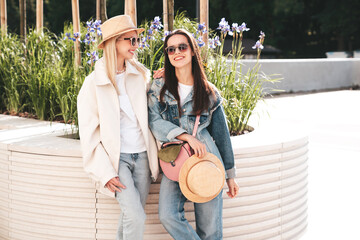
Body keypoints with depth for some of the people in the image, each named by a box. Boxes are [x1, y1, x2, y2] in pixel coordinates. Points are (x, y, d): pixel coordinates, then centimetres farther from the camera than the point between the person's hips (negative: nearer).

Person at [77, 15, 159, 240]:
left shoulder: (141, 75, 7)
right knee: (136, 217, -15)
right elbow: (89, 132, -5)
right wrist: (104, 172, -11)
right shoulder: (94, 83, -5)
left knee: (131, 215, 8)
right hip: (116, 157, -4)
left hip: (142, 155, 4)